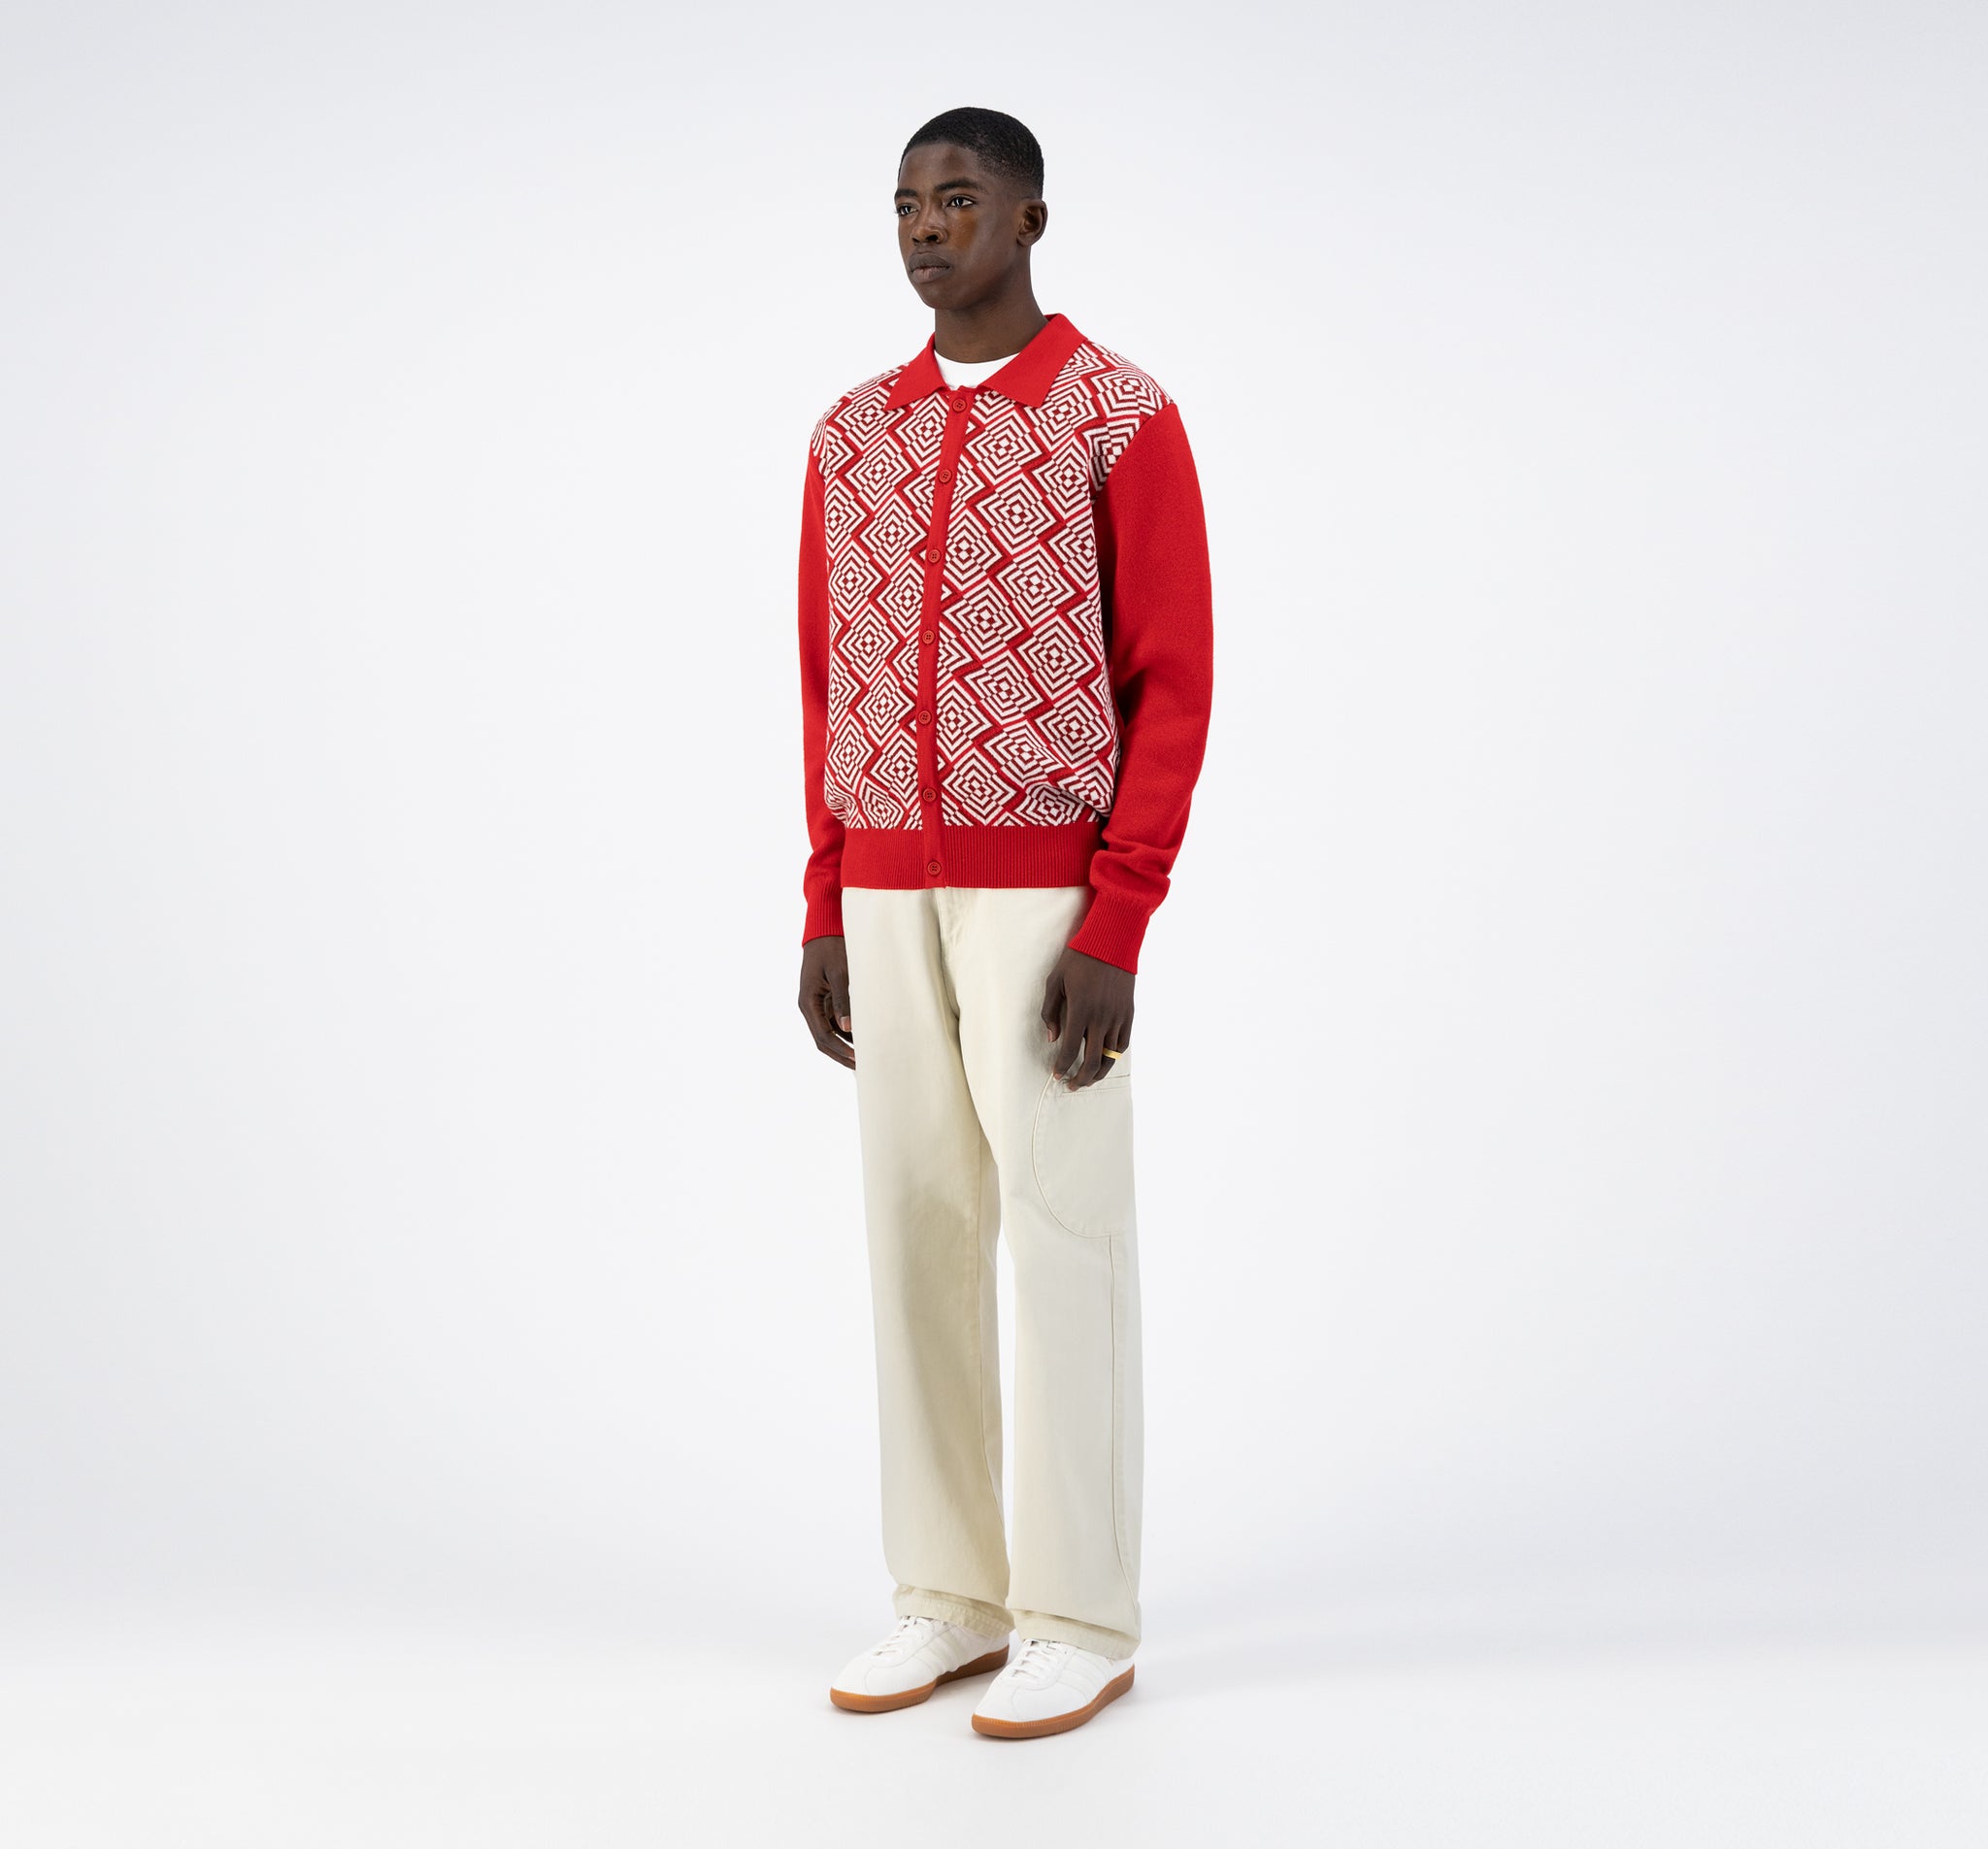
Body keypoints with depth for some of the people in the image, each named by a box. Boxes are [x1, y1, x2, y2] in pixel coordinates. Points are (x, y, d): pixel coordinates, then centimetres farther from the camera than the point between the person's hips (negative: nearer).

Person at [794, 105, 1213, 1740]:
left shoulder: (1126, 419, -6)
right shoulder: (853, 434, 13)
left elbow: (1173, 688, -9)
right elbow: (834, 686, 16)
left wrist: (1113, 936, -16)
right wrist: (826, 915, 10)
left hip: (1051, 892, -6)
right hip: (894, 895, 6)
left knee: (1063, 1240, -4)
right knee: (918, 1232, 7)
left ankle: (1081, 1619, 5)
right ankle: (954, 1597, 16)